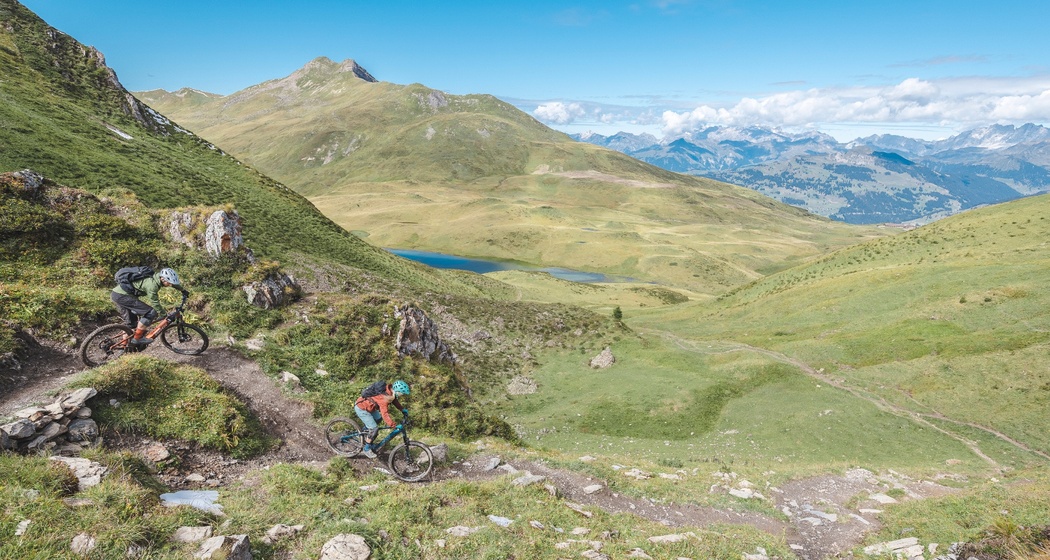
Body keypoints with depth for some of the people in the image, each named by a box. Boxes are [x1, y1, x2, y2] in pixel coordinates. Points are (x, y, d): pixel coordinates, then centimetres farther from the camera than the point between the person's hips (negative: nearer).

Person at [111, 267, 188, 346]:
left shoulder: (157, 277, 3)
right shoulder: (152, 284, -25)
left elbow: (174, 283, 22)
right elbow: (155, 303, -20)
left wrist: (183, 290, 36)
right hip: (122, 296, -10)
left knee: (130, 322, 21)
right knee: (151, 312, -16)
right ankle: (137, 338, -8)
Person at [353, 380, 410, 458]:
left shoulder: (390, 391, -7)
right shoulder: (384, 397, -34)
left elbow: (395, 400, 10)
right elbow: (385, 413, -40)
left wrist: (403, 410, 4)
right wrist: (392, 425, -44)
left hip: (368, 406, 9)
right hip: (361, 409, -9)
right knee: (374, 428, -10)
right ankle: (366, 449, 7)